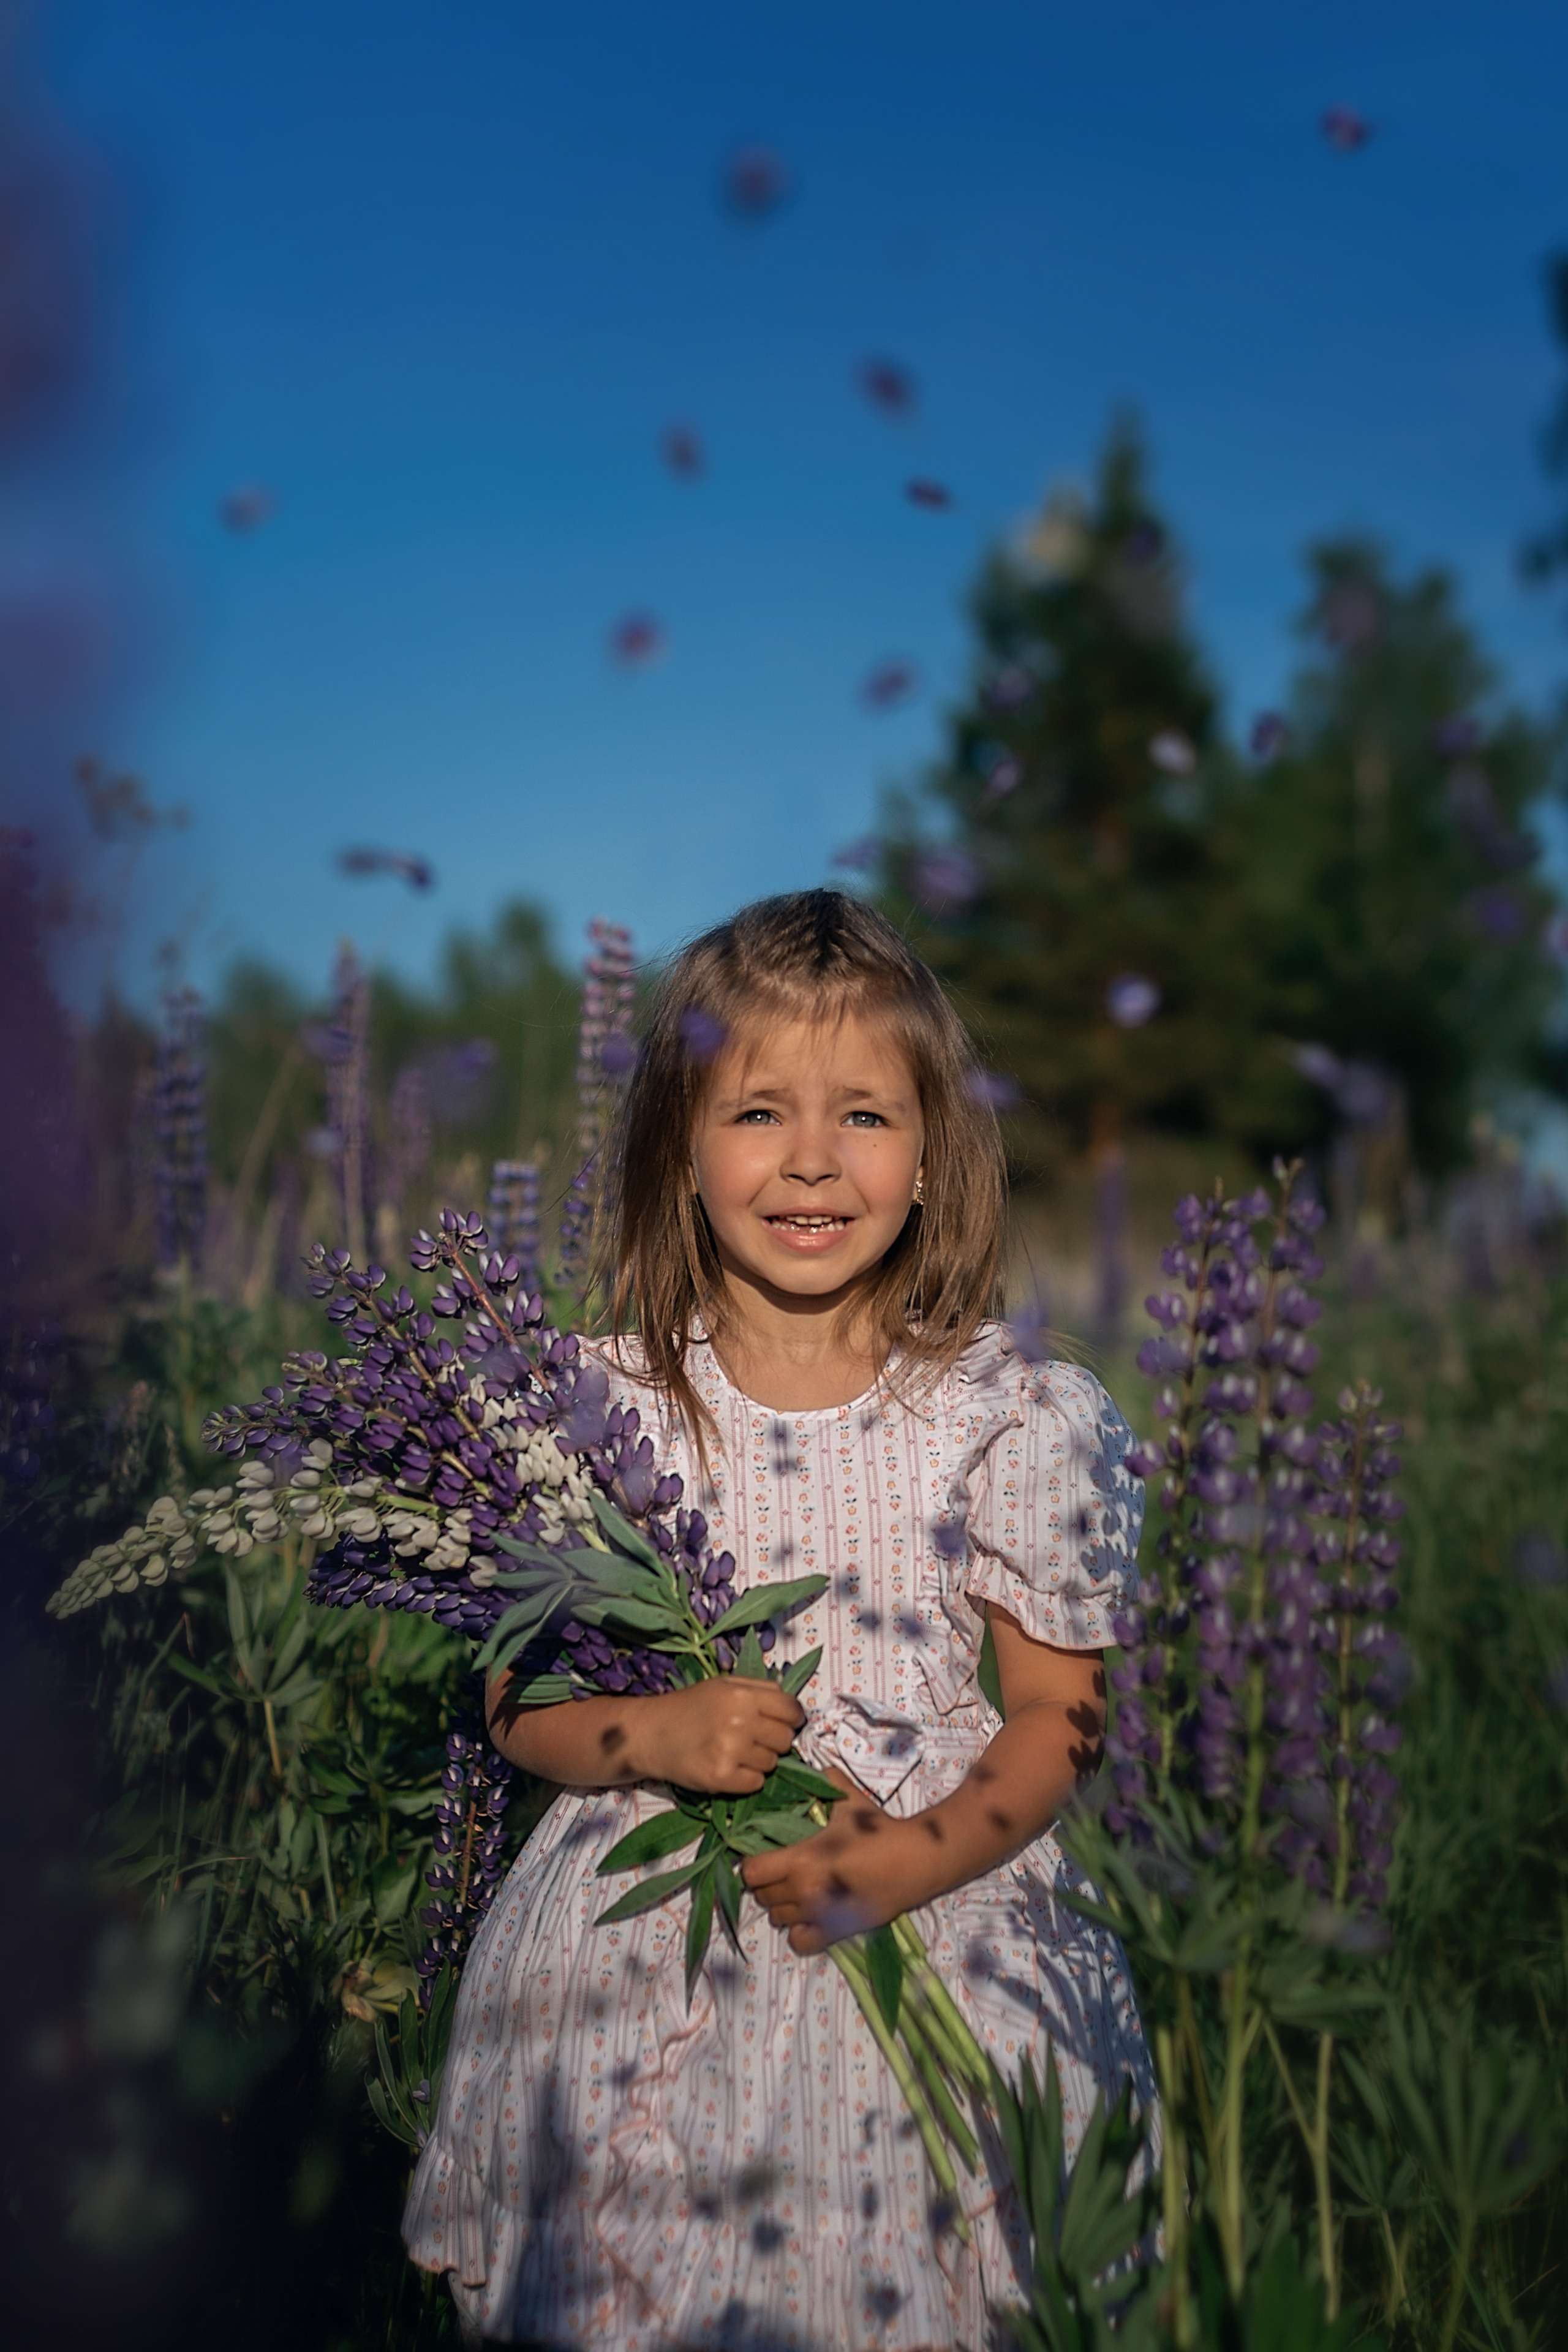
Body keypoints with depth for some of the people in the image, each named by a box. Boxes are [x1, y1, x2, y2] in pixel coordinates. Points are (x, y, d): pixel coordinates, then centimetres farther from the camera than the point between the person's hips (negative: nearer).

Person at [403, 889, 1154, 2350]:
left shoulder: (1013, 1421, -6)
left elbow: (1057, 1716, -1)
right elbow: (515, 1695, 4)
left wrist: (919, 1861, -17)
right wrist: (652, 1733, -16)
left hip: (936, 1901, -1)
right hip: (646, 1917, 1)